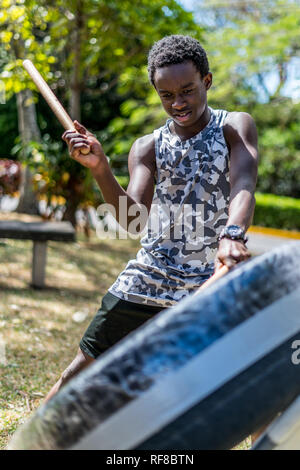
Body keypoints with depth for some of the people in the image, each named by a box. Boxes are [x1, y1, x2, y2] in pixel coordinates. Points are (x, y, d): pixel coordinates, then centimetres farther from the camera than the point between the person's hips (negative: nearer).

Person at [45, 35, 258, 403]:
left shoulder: (235, 128, -1)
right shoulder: (147, 148, 5)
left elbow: (243, 187, -20)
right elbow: (133, 218, -8)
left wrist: (233, 235, -42)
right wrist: (99, 169, -24)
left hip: (213, 285, -2)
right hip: (148, 279, 2)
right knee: (87, 363, 5)